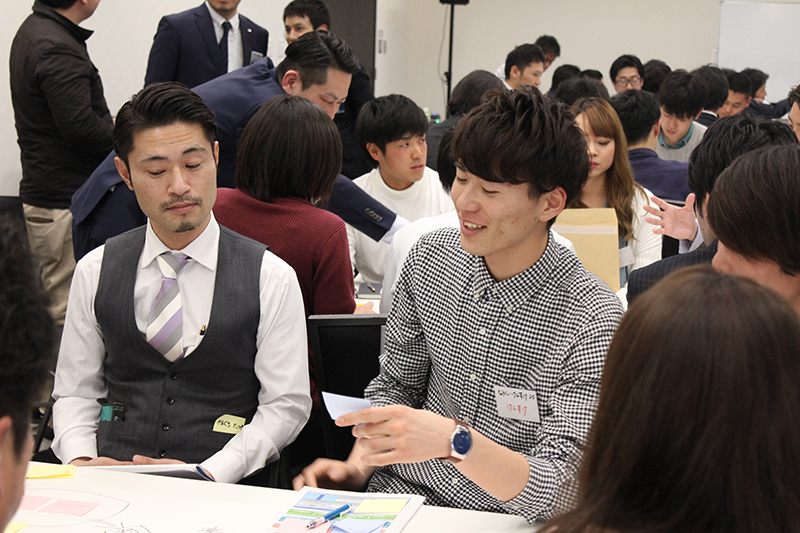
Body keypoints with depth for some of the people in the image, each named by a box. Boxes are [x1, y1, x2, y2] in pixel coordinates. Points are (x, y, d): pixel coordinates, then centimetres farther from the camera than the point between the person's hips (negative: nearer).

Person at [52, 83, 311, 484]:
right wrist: (79, 459, -6)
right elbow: (75, 392, 15)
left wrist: (208, 473, -12)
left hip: (225, 488, -1)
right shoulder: (94, 272, 11)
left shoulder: (272, 278, 2)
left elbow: (286, 403, 2)